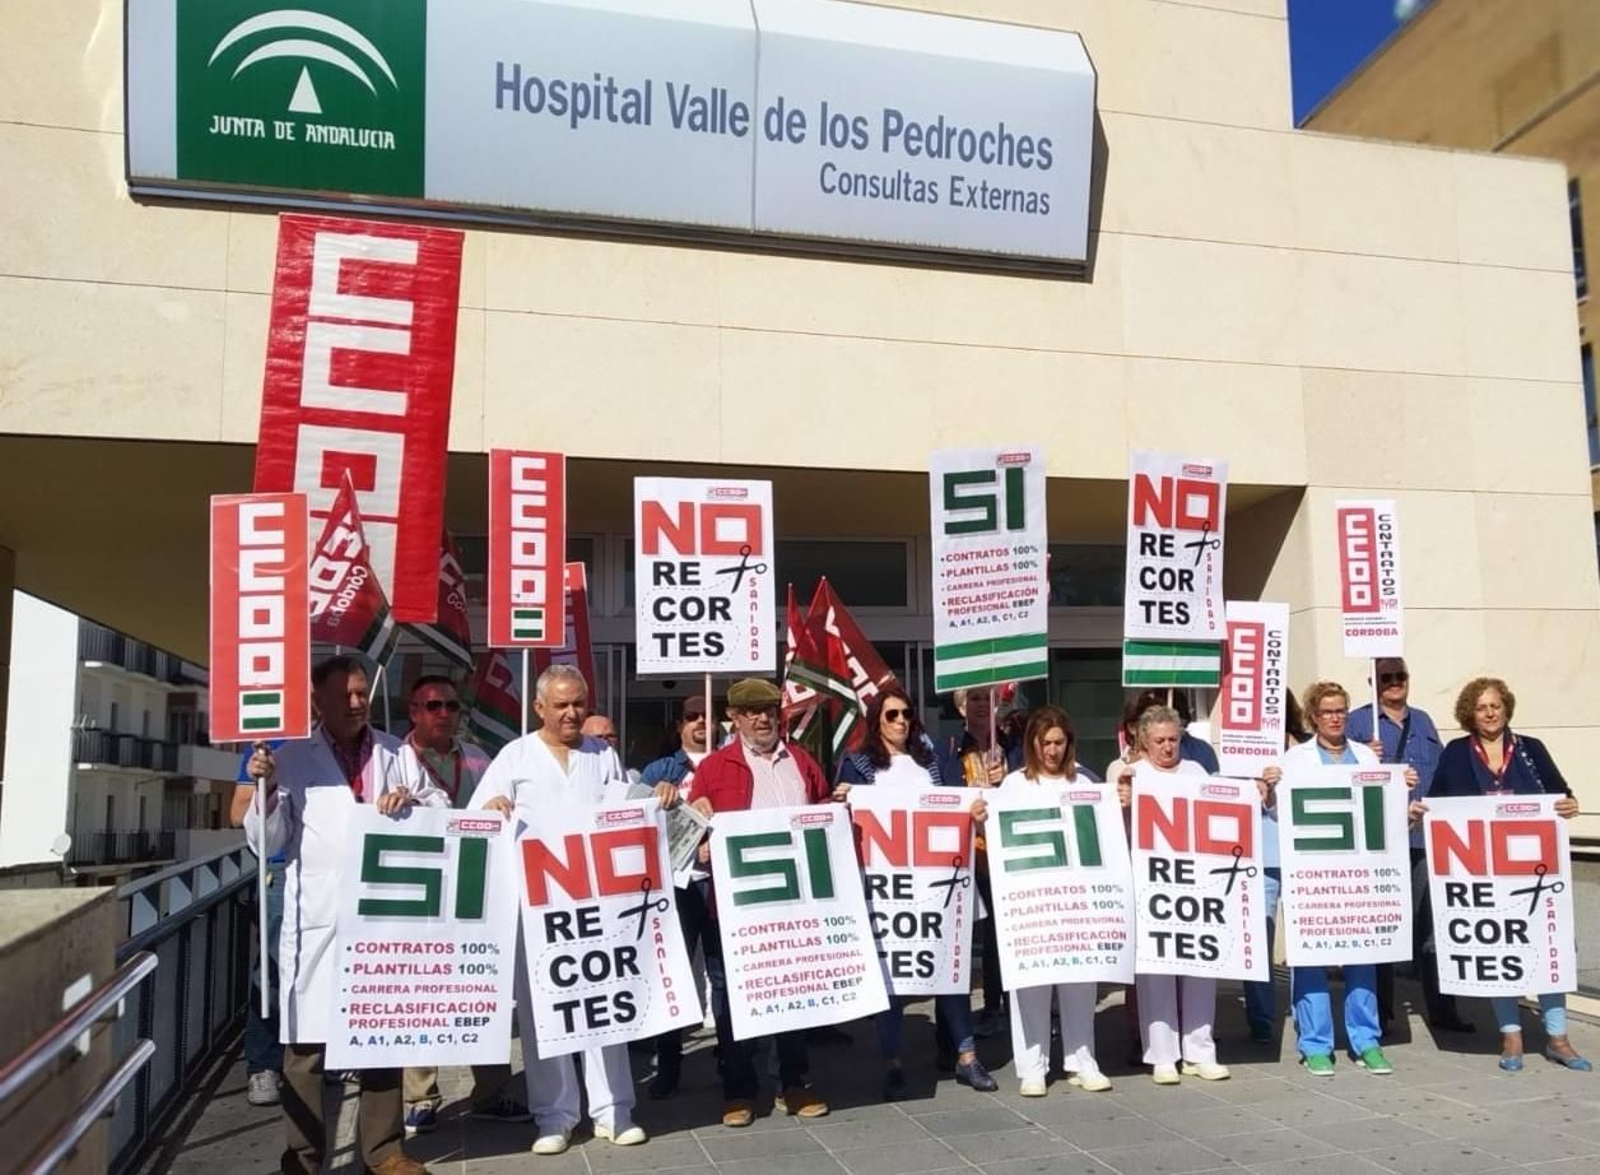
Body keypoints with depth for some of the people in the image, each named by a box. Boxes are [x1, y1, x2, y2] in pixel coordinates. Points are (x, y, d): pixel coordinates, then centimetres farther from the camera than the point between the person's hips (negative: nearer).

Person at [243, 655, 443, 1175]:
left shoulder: (396, 753, 10)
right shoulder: (292, 757, 3)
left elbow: (442, 810, 12)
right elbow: (267, 844, 1)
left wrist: (413, 800, -8)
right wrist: (266, 790, -16)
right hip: (318, 921, -3)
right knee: (306, 1041, 1)